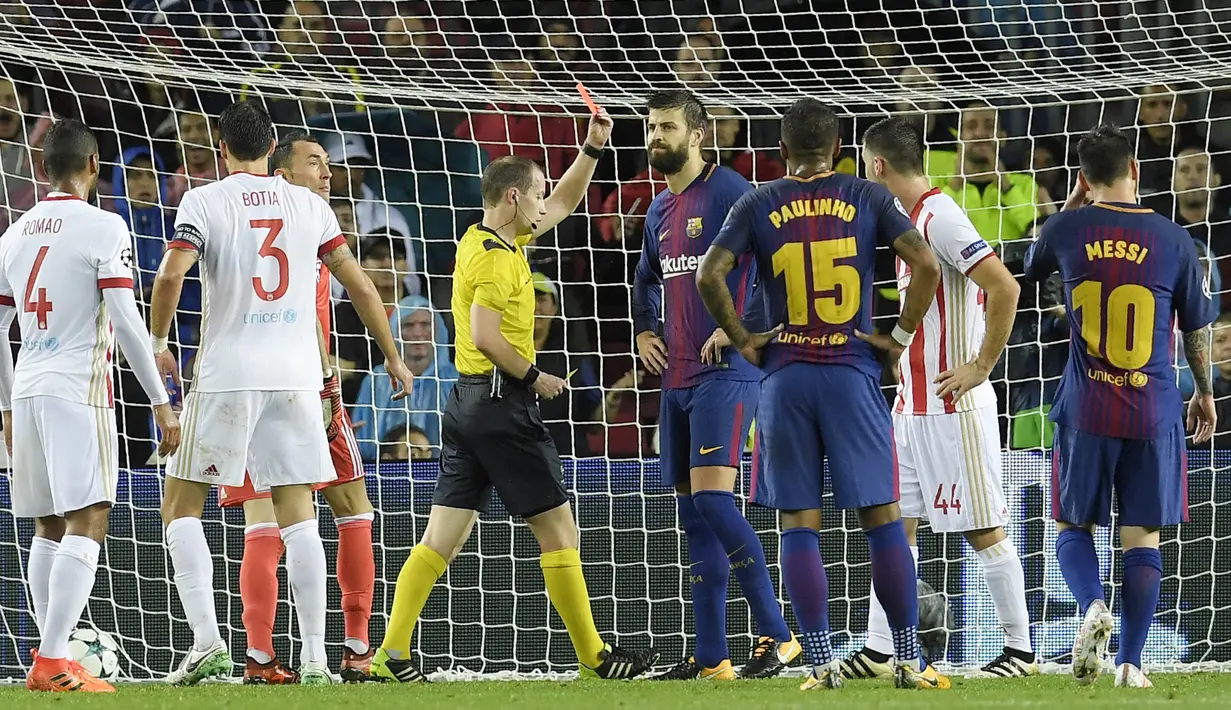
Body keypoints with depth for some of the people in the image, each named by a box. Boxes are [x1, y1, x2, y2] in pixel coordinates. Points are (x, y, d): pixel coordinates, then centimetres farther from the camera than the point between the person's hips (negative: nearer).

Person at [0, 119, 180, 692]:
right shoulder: (103, 228, -6)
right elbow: (126, 322, -13)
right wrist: (161, 403, -9)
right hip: (79, 388, -7)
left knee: (49, 529, 15)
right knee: (87, 523, -11)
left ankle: (48, 660, 14)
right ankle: (53, 662, -22)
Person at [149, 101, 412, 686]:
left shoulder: (204, 201, -1)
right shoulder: (309, 205, 9)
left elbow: (171, 274, -14)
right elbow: (359, 284, 11)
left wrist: (157, 343, 1)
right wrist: (392, 356, 22)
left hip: (226, 375, -3)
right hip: (296, 376, 3)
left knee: (180, 506, 7)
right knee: (299, 518, 5)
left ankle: (207, 639, -9)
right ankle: (314, 657, -2)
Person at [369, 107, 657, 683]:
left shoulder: (482, 241, 15)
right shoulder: (496, 258, -14)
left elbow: (562, 205, 27)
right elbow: (485, 335, -24)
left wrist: (593, 149, 21)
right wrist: (532, 376, -12)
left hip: (468, 400, 9)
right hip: (503, 402, -9)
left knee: (442, 537, 4)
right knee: (558, 528, -1)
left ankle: (392, 653, -3)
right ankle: (593, 656, 3)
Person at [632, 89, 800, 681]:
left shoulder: (728, 192, -8)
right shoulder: (660, 211, 18)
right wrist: (644, 332, 19)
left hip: (724, 371, -9)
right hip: (676, 377, 9)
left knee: (711, 497, -19)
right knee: (692, 514, 7)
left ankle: (777, 636, -14)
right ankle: (711, 659, 10)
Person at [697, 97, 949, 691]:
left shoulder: (758, 205, 3)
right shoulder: (867, 198, 2)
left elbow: (709, 276, -7)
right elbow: (926, 264, -8)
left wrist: (742, 341, 3)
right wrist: (901, 335, 2)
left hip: (785, 375, 0)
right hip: (853, 373, 0)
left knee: (799, 525, 3)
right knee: (881, 519, 4)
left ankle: (820, 662, -1)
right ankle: (908, 659, 3)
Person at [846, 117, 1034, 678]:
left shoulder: (939, 217, -17)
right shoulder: (912, 220, 13)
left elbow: (1005, 288, -25)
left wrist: (981, 366, -19)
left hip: (953, 409, -10)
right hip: (912, 405, 10)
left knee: (984, 529, -2)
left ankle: (1020, 650, 5)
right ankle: (877, 653, 9)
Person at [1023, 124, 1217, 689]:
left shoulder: (1069, 229, -4)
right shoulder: (1173, 239, -3)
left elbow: (1032, 266, 21)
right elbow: (1197, 329, 8)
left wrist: (1073, 204, 25)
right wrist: (1205, 393, 24)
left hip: (1086, 409, 0)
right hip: (1155, 410, 0)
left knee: (1073, 526, 13)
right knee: (1142, 538, 7)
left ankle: (1092, 606, -16)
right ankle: (1130, 663, 2)